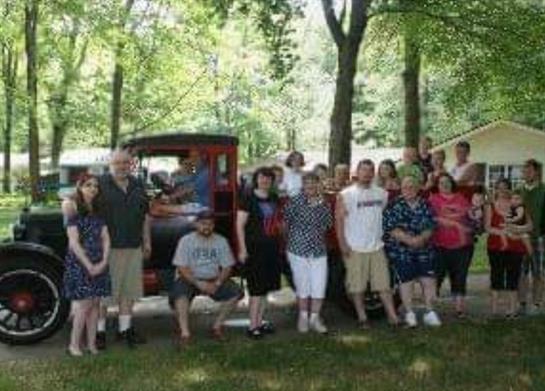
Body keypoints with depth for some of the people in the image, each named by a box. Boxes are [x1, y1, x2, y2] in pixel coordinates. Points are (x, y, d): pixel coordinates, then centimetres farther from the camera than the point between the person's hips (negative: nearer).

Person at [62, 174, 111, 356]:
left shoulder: (98, 211, 12)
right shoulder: (73, 209, -5)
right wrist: (88, 265, -13)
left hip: (99, 264, 5)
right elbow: (74, 242, -10)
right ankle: (74, 344, 4)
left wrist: (103, 262, -6)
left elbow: (105, 238, 6)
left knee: (95, 303, 5)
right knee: (84, 304, -7)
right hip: (79, 262, -5)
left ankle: (91, 343, 12)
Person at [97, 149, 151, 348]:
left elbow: (145, 215, 19)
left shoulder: (138, 185, 14)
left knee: (129, 288, 10)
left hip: (133, 246, 5)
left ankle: (126, 328, 22)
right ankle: (99, 331, 10)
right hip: (107, 246, -5)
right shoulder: (100, 184, -3)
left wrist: (147, 241, 16)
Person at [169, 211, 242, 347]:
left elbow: (227, 267, 1)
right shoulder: (186, 241, -5)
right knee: (180, 292, -34)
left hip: (214, 280, 3)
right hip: (190, 279, -3)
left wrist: (217, 283, -17)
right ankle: (185, 332, -29)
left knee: (235, 292, -17)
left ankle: (217, 326, -5)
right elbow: (181, 268, -12)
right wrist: (199, 283, -24)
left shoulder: (221, 241, 3)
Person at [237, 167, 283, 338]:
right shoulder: (249, 199, -8)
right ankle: (253, 326, 4)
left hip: (272, 248, 7)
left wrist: (281, 244, 14)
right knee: (256, 288, -4)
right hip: (255, 248, -7)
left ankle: (259, 322, 22)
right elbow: (240, 225, -11)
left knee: (266, 287, 12)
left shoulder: (274, 199, 11)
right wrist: (242, 249, -16)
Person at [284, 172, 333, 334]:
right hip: (298, 250, -3)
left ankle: (315, 317, 19)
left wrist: (321, 204, 1)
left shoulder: (323, 203, 7)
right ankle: (303, 316, 26)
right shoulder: (295, 201, -6)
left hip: (319, 250, 3)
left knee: (319, 286, 2)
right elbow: (287, 221, -7)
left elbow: (328, 224, 3)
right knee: (302, 286, 8)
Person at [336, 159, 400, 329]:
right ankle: (362, 317, 14)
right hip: (354, 249, -3)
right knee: (357, 286, 3)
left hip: (377, 246, 4)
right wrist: (343, 243, -12)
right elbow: (339, 219, -6)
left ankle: (393, 317, 8)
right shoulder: (345, 195, -4)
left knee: (384, 284, 5)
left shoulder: (381, 194, 10)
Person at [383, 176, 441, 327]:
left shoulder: (425, 205, 6)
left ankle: (430, 313, 16)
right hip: (400, 250, -3)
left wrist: (422, 238, -18)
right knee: (406, 280, 1)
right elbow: (391, 229, -11)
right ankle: (409, 314, 14)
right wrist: (409, 239, -21)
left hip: (423, 249, 3)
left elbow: (430, 227, 2)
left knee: (429, 280, 2)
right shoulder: (394, 206, -5)